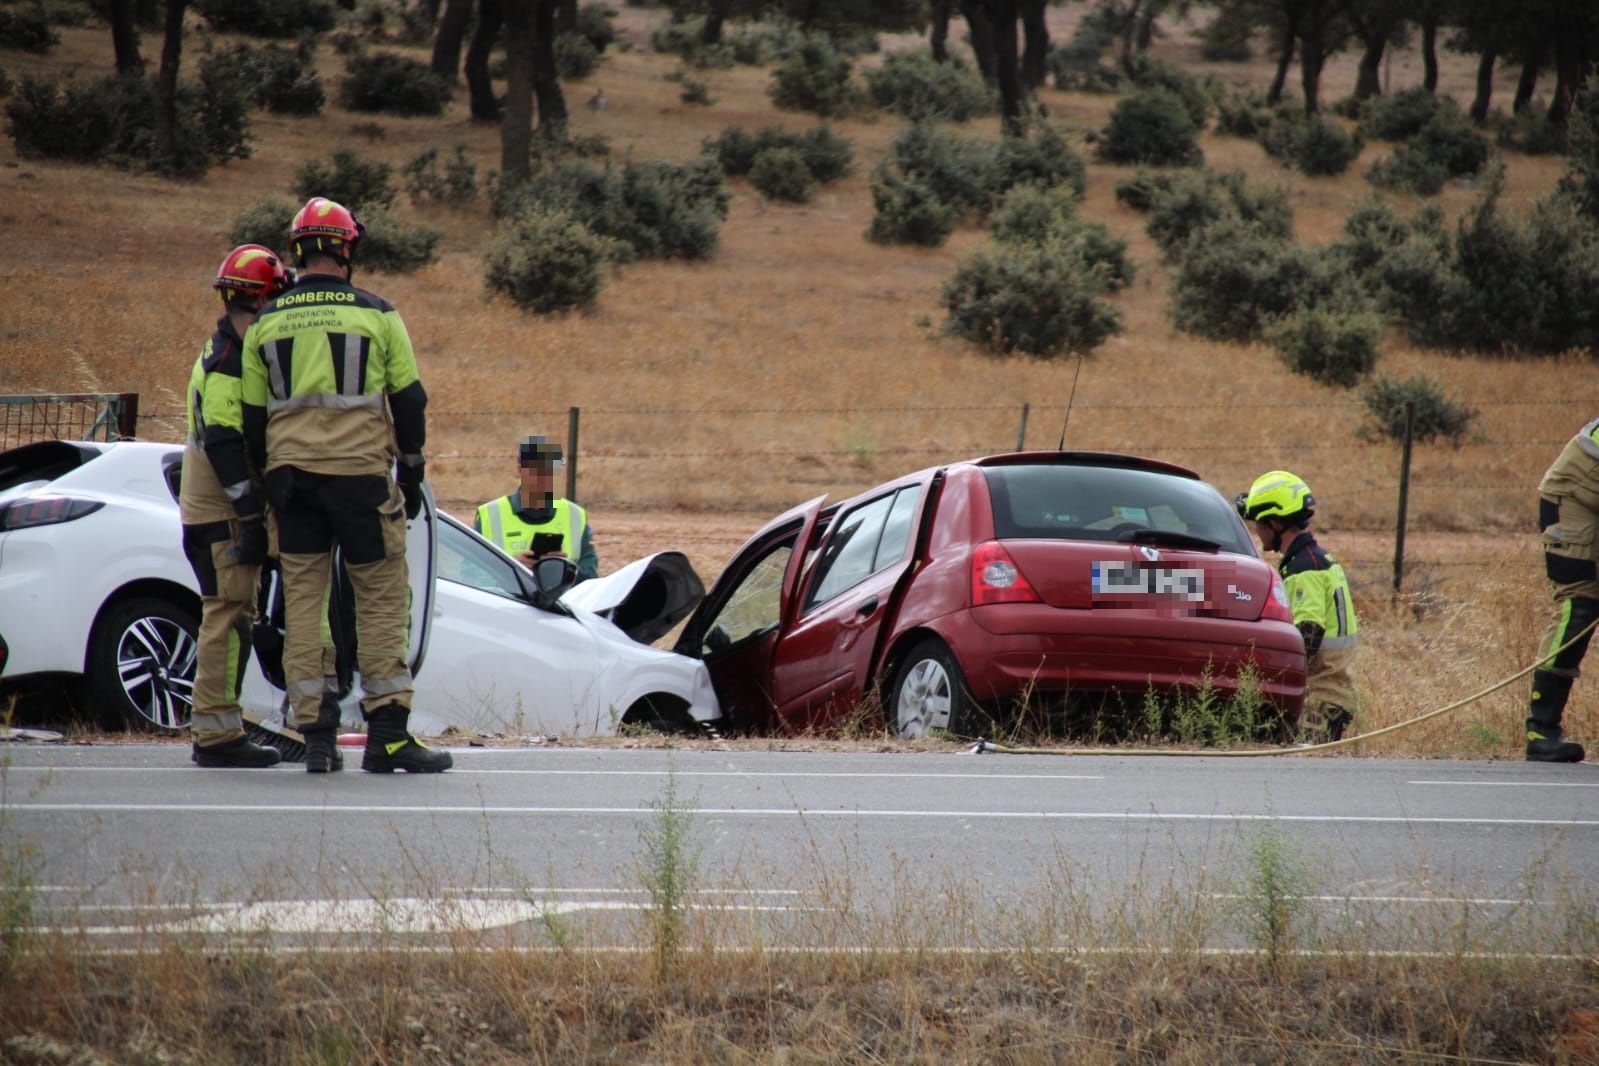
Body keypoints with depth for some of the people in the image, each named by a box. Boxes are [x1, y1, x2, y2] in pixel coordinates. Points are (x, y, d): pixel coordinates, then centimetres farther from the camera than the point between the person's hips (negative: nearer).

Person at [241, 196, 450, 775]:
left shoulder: (266, 323, 8)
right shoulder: (377, 315, 0)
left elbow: (252, 417, 11)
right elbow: (408, 401, 2)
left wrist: (269, 481, 19)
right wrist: (410, 476, 11)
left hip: (292, 474, 3)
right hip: (360, 471, -3)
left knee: (302, 602, 5)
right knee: (383, 598, 2)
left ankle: (316, 735, 1)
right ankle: (387, 733, -4)